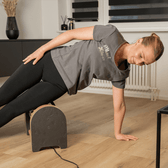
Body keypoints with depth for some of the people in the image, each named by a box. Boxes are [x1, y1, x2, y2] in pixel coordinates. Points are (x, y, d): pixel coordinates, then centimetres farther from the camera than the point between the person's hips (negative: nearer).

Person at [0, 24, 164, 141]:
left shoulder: (120, 73, -5)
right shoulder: (111, 34, -16)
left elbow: (119, 105, 5)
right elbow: (72, 34, -9)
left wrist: (118, 133, 7)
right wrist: (42, 49, -7)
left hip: (61, 84, 1)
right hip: (50, 59, -1)